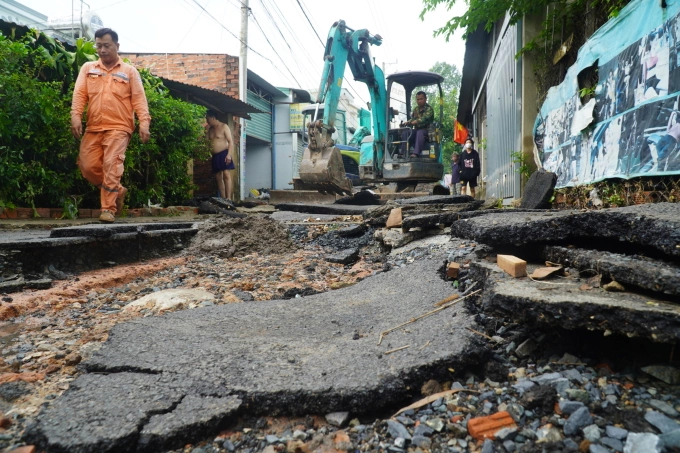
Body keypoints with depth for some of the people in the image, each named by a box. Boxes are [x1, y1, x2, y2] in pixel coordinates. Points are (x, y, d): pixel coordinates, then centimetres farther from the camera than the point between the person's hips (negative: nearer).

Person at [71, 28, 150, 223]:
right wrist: (76, 116, -10)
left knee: (111, 164, -16)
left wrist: (144, 123, -12)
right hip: (93, 128, 4)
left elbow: (138, 98, 1)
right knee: (88, 166, -1)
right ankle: (117, 191, 19)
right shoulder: (88, 68, 15)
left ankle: (108, 208, -13)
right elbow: (79, 94, 6)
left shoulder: (129, 71, 8)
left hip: (119, 127, -4)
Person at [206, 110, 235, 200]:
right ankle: (223, 199, 3)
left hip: (224, 154, -7)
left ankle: (229, 198, -23)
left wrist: (229, 154, -18)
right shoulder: (210, 129, 18)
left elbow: (231, 142, -8)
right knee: (218, 178, 2)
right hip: (215, 156, 7)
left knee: (226, 175, -17)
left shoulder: (224, 127, -1)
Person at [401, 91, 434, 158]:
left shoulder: (429, 109, -5)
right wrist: (406, 123, -12)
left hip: (426, 130, -6)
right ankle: (404, 154, -29)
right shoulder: (415, 109, 17)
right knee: (405, 133, -21)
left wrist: (413, 122, -36)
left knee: (420, 133, -38)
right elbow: (412, 119, 12)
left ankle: (416, 153, -50)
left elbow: (424, 119, -22)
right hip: (417, 129, 6)